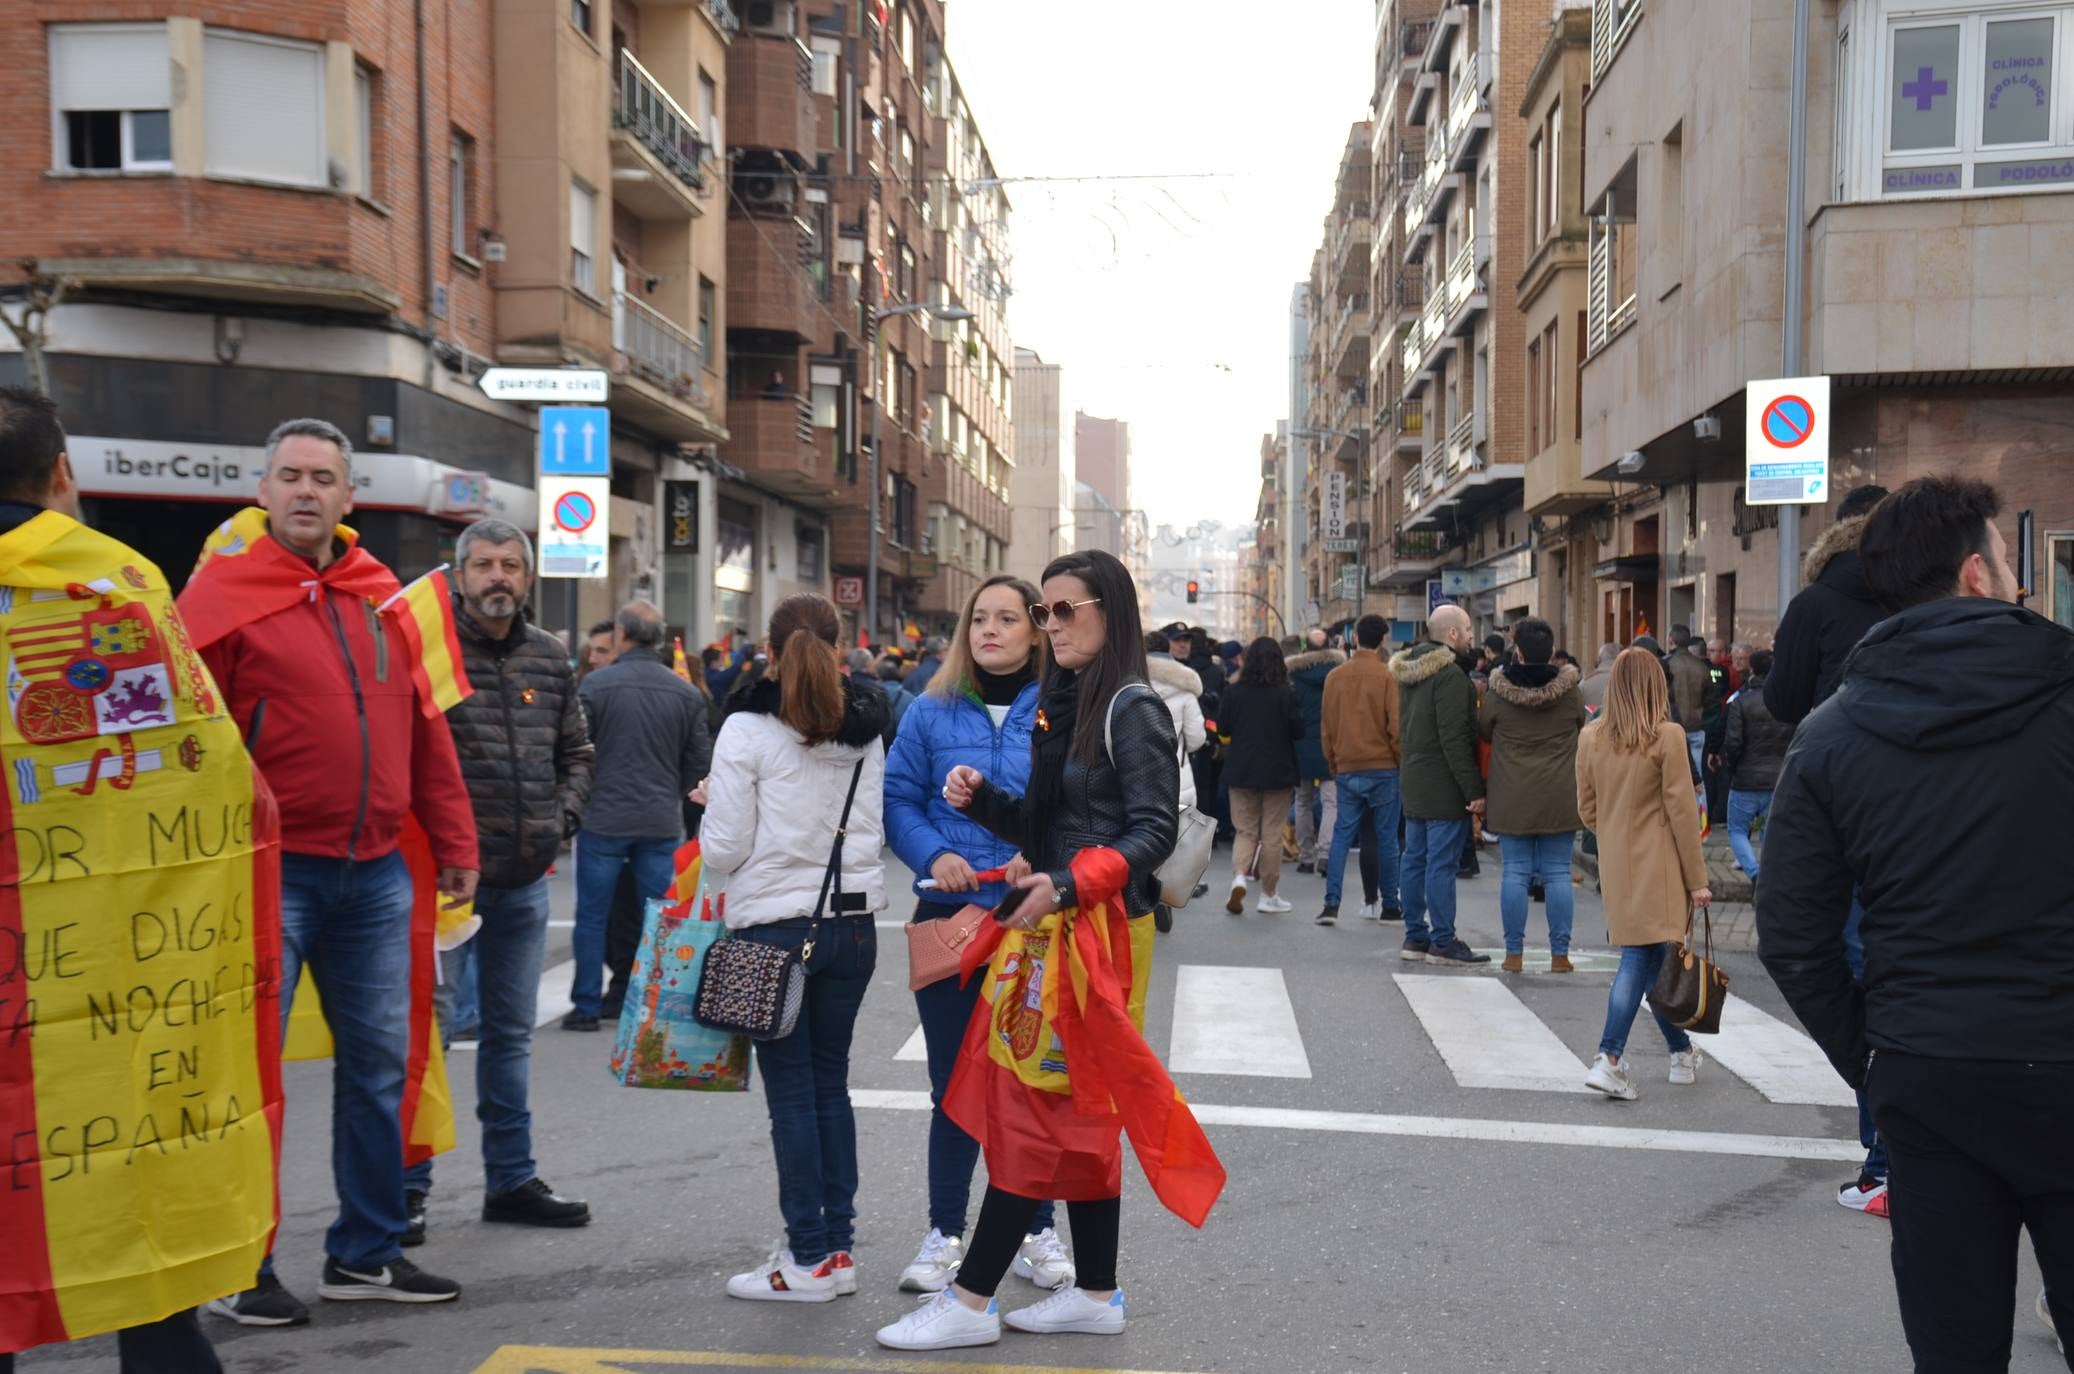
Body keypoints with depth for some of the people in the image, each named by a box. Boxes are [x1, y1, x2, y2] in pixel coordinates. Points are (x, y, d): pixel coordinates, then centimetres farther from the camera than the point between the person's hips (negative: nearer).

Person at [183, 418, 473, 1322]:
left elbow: (424, 732, 13)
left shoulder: (381, 597, 11)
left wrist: (453, 845, 10)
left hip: (375, 873, 5)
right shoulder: (224, 594, -5)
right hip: (270, 872, -5)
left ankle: (366, 1253, 24)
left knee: (378, 1065, 11)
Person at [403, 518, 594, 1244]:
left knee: (511, 1032, 15)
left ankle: (512, 1179, 26)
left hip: (525, 879, 6)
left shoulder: (550, 658, 9)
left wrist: (560, 818, 4)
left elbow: (577, 752, 18)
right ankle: (408, 1186, 13)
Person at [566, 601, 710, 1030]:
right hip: (663, 823, 3)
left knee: (592, 915, 8)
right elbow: (698, 762, 5)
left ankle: (587, 1006, 12)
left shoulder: (596, 685, -9)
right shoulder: (687, 693, 2)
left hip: (604, 818, -3)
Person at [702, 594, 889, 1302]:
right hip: (852, 921, 5)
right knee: (831, 1082, 13)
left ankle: (811, 1259, 8)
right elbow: (873, 832, 10)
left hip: (775, 926, -5)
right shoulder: (864, 732, 5)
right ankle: (839, 1246, 18)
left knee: (791, 1090, 2)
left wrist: (713, 802, 9)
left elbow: (723, 848, -11)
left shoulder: (748, 730, -10)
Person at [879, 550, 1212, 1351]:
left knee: (1043, 1109, -3)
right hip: (1051, 927, 9)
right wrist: (981, 799, -2)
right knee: (1073, 1111, 13)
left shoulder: (1131, 709, -11)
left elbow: (1154, 833, -15)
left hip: (1099, 930, -9)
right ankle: (1096, 1294, 23)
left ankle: (971, 1302, 4)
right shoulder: (1062, 703, 13)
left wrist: (1068, 886, -25)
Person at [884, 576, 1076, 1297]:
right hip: (949, 918, 1)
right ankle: (945, 1233, 25)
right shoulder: (934, 712, 3)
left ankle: (1037, 1231, 26)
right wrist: (934, 855, -13)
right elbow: (898, 798, 4)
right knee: (953, 1079, 11)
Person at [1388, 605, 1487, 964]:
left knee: (1415, 860, 12)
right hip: (1444, 788, -9)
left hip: (1414, 784, 9)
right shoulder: (1450, 675, -16)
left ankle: (1415, 936, 18)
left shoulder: (1409, 672, 14)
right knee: (1442, 864, -5)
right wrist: (1474, 790, -18)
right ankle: (1443, 942, -1)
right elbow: (1455, 739, -20)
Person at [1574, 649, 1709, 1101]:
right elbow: (1682, 811, -9)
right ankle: (1609, 1059, -14)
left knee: (1652, 960, 14)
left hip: (1615, 865, 5)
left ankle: (1682, 1052, 26)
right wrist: (1697, 878, -3)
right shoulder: (1667, 736, -11)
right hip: (1658, 868, -5)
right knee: (1641, 958, -4)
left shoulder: (1590, 737, 2)